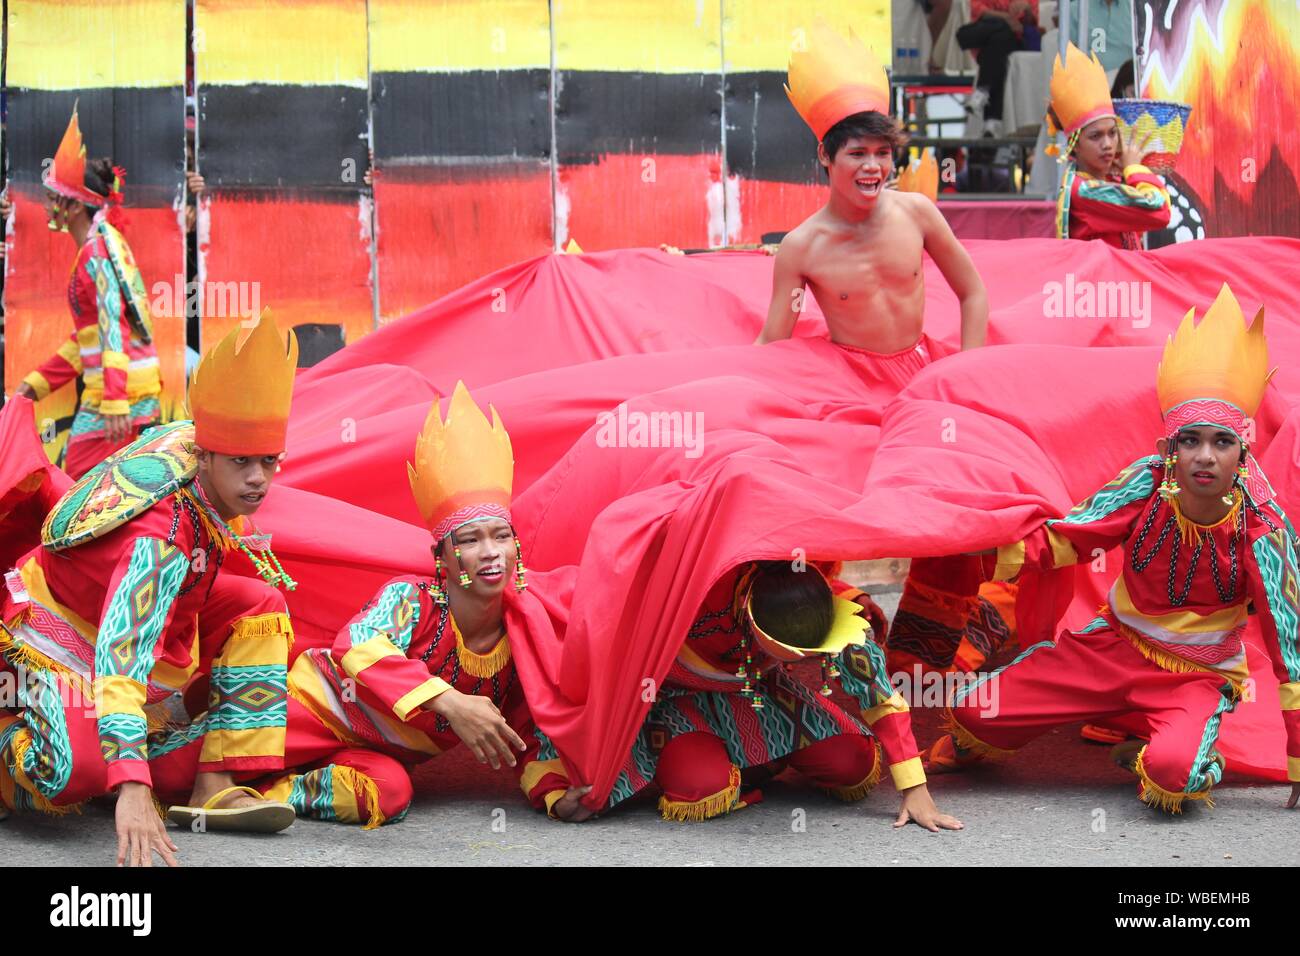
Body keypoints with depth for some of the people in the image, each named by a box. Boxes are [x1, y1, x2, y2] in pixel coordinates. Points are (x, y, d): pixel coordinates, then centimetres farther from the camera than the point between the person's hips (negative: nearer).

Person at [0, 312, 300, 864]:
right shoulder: (161, 537, -38)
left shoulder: (216, 478, -14)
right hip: (65, 632, -9)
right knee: (79, 770, -34)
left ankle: (215, 790, -13)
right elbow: (120, 656, -48)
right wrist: (132, 790, -57)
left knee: (260, 606, -8)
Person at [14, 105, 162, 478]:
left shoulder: (97, 249, -11)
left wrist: (114, 403, -27)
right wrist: (37, 383, 21)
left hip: (121, 390, -9)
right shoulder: (100, 245, 19)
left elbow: (113, 326, -20)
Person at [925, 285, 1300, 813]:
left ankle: (1149, 753, 2)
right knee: (975, 709, -6)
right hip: (1115, 645, 3)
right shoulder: (1148, 484, -13)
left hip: (1198, 677, -3)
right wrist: (1001, 552, -27)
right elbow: (1063, 538, -6)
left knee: (1172, 775, -35)